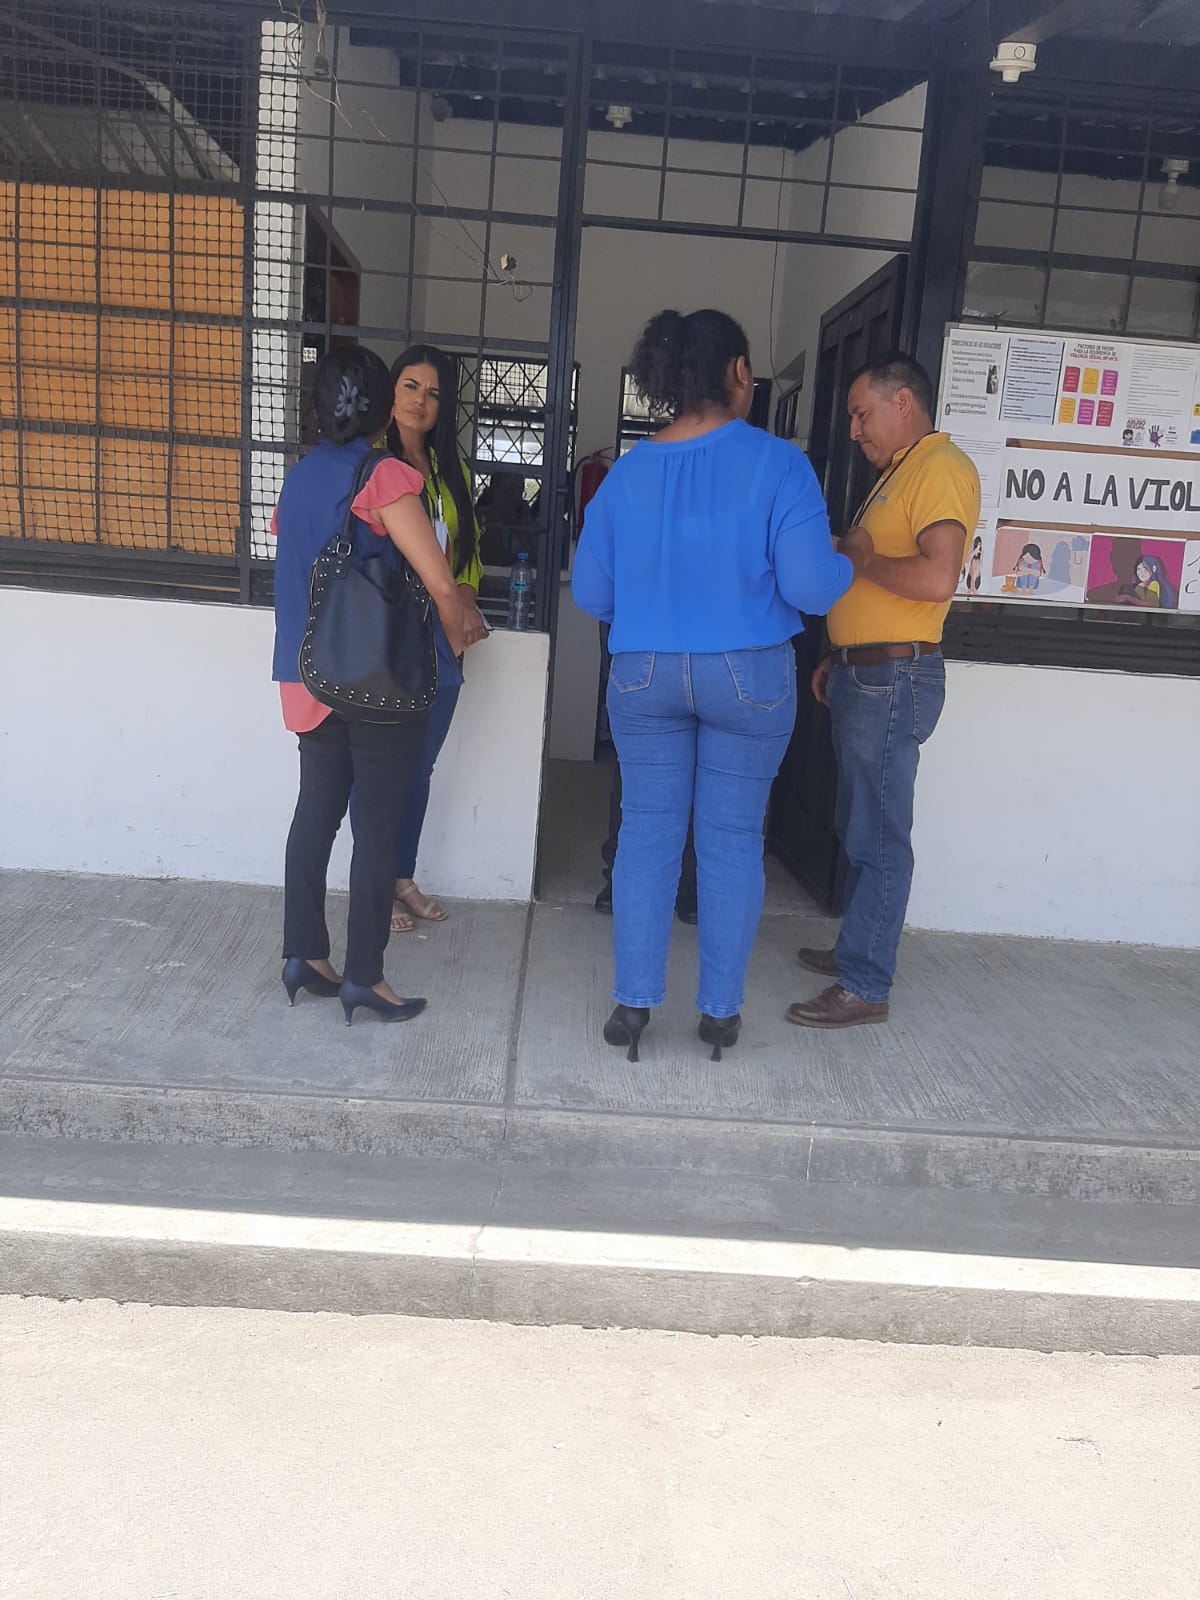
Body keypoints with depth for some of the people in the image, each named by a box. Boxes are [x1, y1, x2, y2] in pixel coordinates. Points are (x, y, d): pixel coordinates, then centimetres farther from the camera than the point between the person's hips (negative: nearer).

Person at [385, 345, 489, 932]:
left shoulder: (451, 469, 13)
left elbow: (469, 548, 18)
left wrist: (466, 602, -1)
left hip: (440, 640, 6)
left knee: (419, 767, 14)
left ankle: (403, 878, 29)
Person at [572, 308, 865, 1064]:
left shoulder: (629, 473, 1)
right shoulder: (777, 463, -9)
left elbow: (591, 594, 4)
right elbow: (811, 586, -15)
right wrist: (854, 556, 7)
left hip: (645, 676, 2)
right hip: (749, 675, -2)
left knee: (648, 832, 10)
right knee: (734, 838, 8)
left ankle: (633, 1004, 13)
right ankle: (720, 1010, 18)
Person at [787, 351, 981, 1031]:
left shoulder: (942, 467, -13)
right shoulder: (900, 471, 19)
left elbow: (936, 577, -28)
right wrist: (838, 656, 21)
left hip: (894, 680, -10)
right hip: (863, 674, 10)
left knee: (879, 835, -5)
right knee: (859, 827, 17)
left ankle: (866, 987, 3)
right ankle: (858, 948, 30)